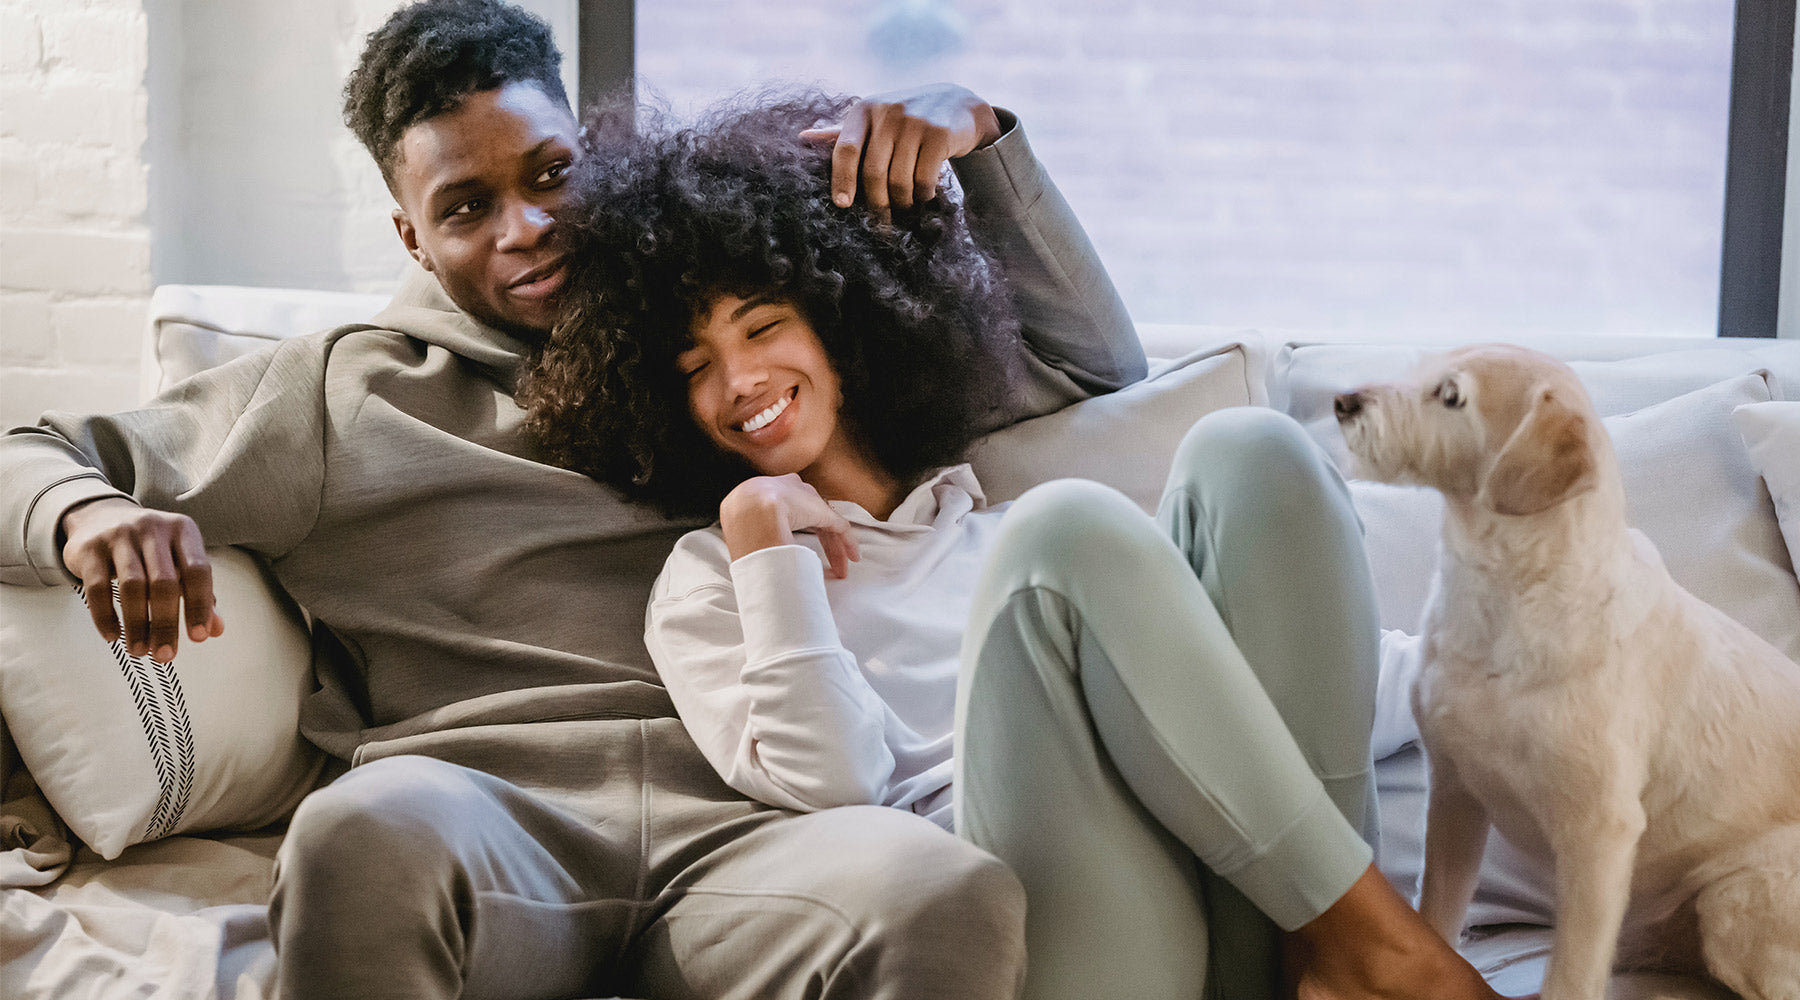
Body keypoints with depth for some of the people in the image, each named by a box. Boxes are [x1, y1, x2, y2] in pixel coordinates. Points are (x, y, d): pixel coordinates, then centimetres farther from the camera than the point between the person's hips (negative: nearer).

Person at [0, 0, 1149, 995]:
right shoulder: (341, 393, 23)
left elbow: (1091, 362, 29)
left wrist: (971, 127, 15)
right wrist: (92, 512, -3)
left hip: (734, 834, 0)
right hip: (475, 825, 0)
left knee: (951, 890, -35)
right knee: (373, 826, -38)